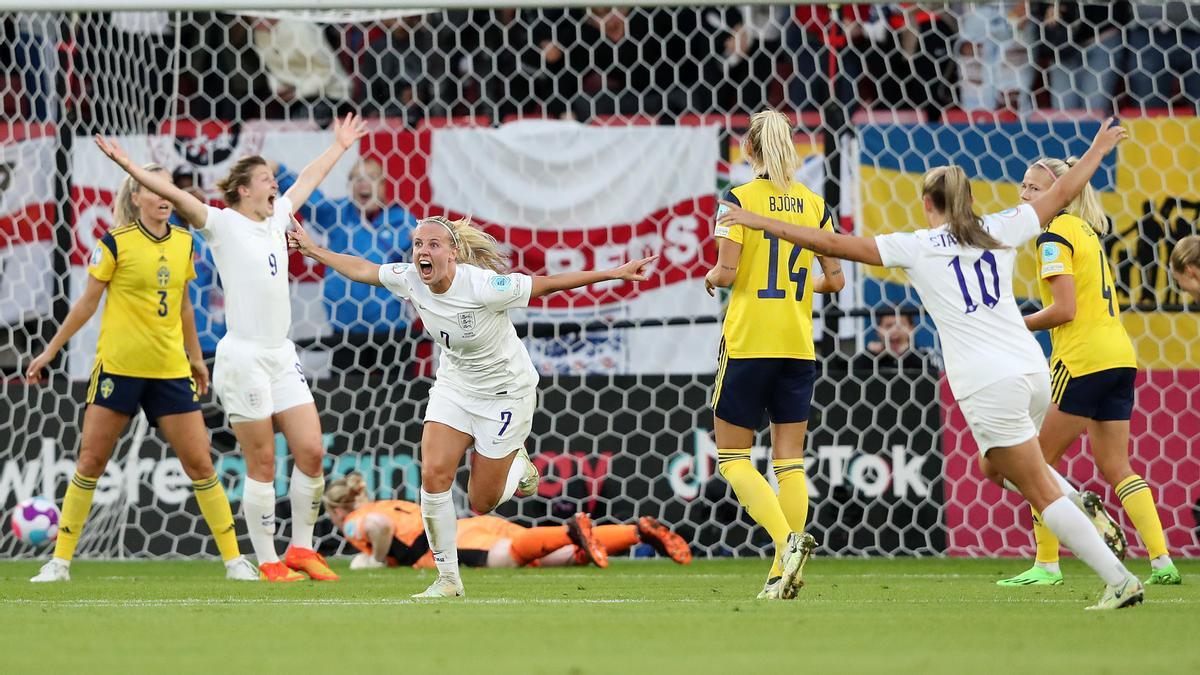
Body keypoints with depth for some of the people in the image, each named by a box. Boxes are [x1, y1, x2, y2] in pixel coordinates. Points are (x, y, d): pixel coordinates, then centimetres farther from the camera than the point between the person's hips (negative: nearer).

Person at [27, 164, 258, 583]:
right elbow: (87, 303, 1)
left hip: (171, 371, 3)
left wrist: (195, 357, 23)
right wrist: (51, 351, 4)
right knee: (90, 461, -2)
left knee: (199, 462, 0)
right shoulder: (116, 244, -6)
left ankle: (234, 560, 6)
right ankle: (60, 560, 6)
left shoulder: (183, 242, 7)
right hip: (117, 367, -3)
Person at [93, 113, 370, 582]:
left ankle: (301, 549, 14)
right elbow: (173, 194, -17)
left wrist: (339, 146, 44)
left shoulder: (276, 219, 14)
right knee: (262, 465, -3)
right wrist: (129, 166, -30)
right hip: (243, 357, -7)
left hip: (282, 356, 7)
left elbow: (308, 180, 31)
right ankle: (268, 562, 3)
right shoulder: (223, 225, -5)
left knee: (311, 452, 1)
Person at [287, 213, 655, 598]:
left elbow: (547, 284, -22)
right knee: (433, 475, -15)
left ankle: (518, 464, 35)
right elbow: (362, 269, 4)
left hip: (506, 392, -5)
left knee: (482, 502, 0)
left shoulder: (482, 287, -30)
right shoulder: (409, 279, -15)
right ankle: (448, 579, -1)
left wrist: (614, 274, -24)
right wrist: (312, 250, 8)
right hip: (454, 386, 5)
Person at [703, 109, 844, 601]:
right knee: (790, 459, 7)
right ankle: (785, 570, 0)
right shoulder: (814, 204, 6)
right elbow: (835, 279, 6)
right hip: (798, 346, 4)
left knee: (732, 455, 4)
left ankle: (787, 539, -18)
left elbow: (726, 271, -15)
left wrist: (711, 278, 7)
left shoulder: (740, 199, -7)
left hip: (748, 342, -4)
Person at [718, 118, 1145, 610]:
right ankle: (1090, 513, 14)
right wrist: (1097, 151, 39)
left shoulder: (917, 248, -1)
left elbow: (835, 245, -1)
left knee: (1042, 492, -2)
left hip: (988, 385, -6)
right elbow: (1060, 195, 23)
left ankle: (1120, 581, -8)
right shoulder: (1000, 232, 10)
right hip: (1033, 370, 6)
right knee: (999, 464, 30)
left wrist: (763, 223, 7)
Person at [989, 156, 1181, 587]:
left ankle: (1047, 565, -2)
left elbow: (1065, 309, -16)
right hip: (1119, 354, 9)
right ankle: (1162, 562, 3)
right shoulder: (1086, 230, 18)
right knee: (1114, 466, 11)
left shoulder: (1054, 235, -9)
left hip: (1083, 358, -9)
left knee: (1041, 459, 0)